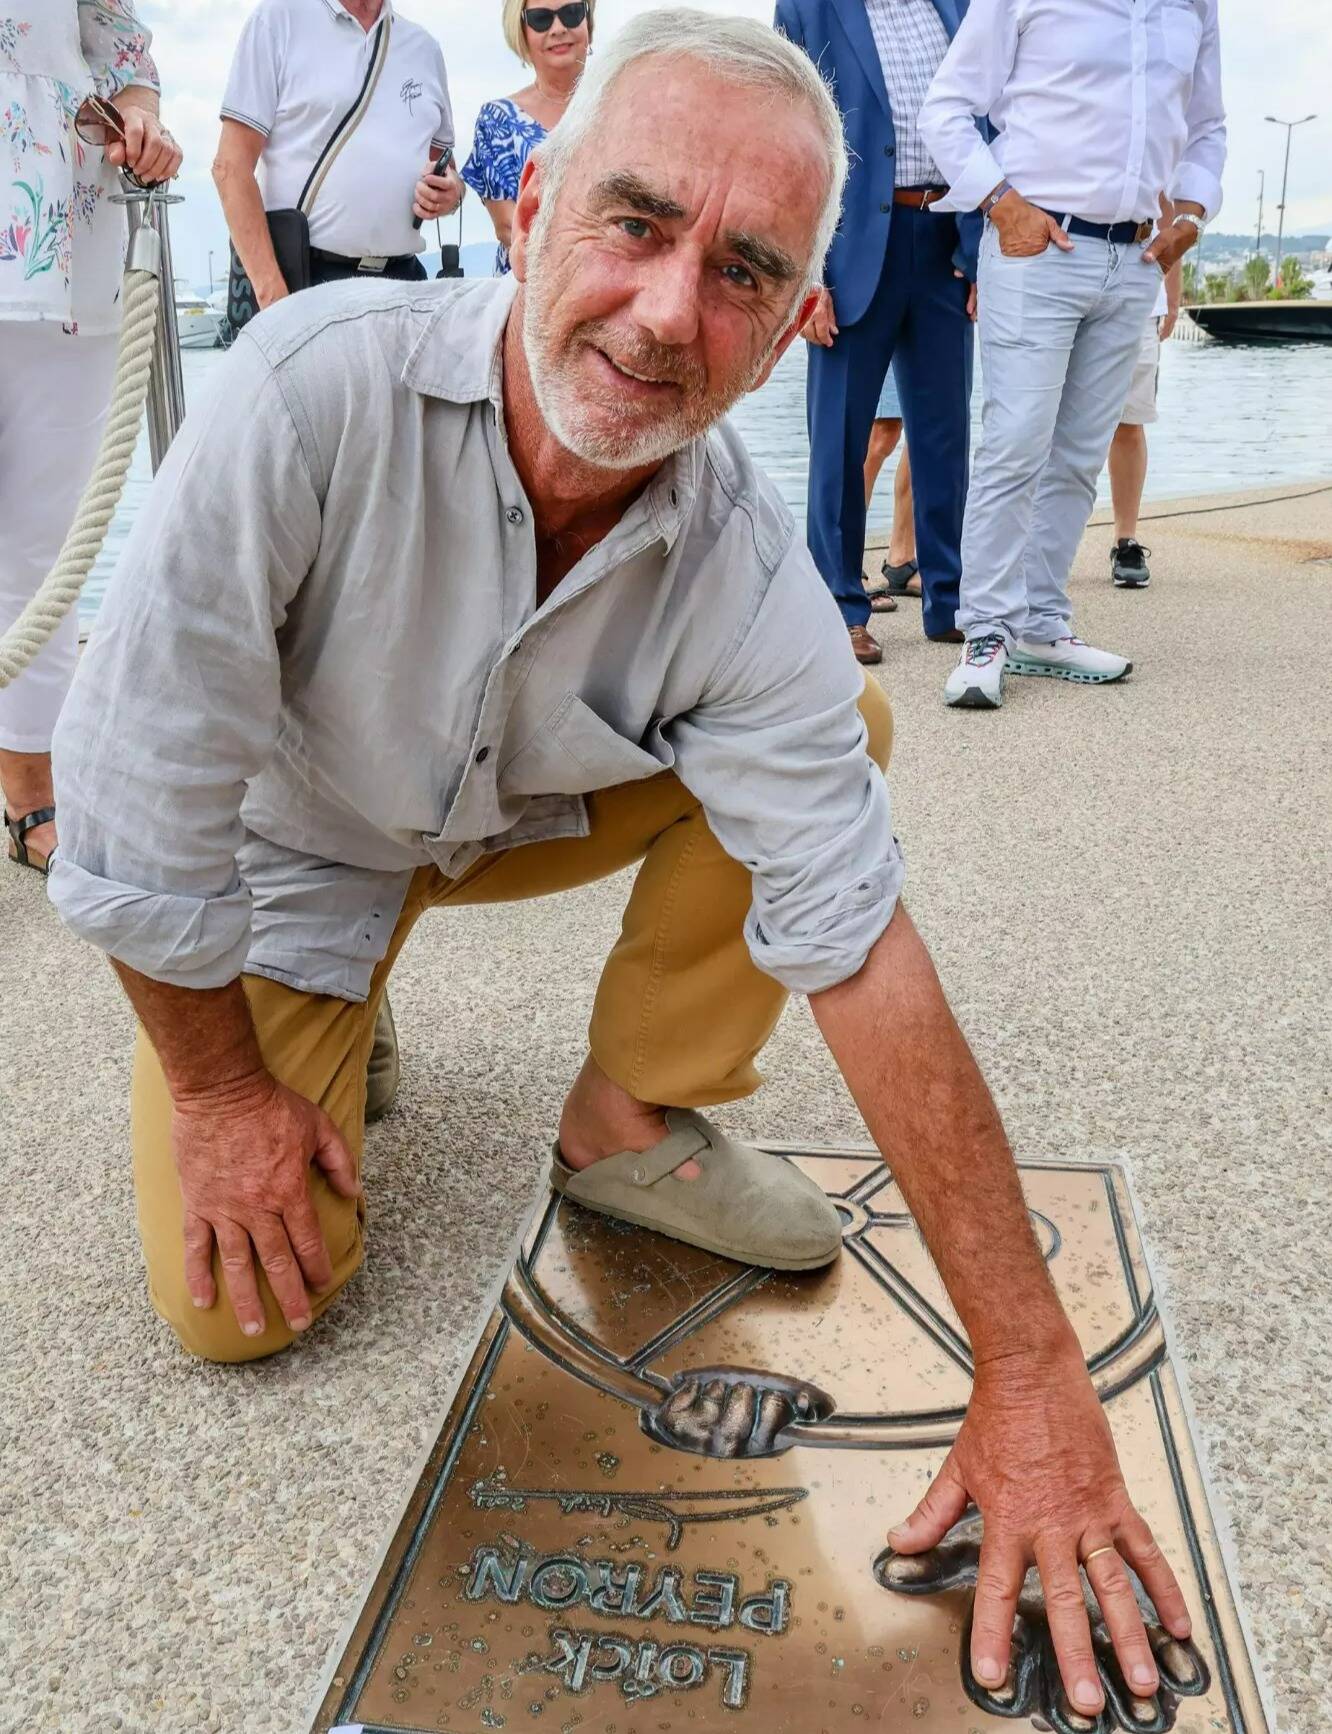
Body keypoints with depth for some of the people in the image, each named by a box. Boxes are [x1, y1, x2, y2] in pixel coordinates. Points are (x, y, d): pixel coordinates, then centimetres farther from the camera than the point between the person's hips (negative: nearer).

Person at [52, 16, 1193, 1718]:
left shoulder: (755, 582, -26)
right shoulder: (316, 388, -36)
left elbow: (865, 955, -27)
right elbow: (141, 778, -27)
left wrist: (1030, 1374, -27)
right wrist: (217, 1086, -15)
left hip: (520, 814, 3)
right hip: (287, 840, -2)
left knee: (839, 720, -17)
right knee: (238, 1303, -13)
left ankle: (632, 1122, -3)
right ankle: (325, 1017, 19)